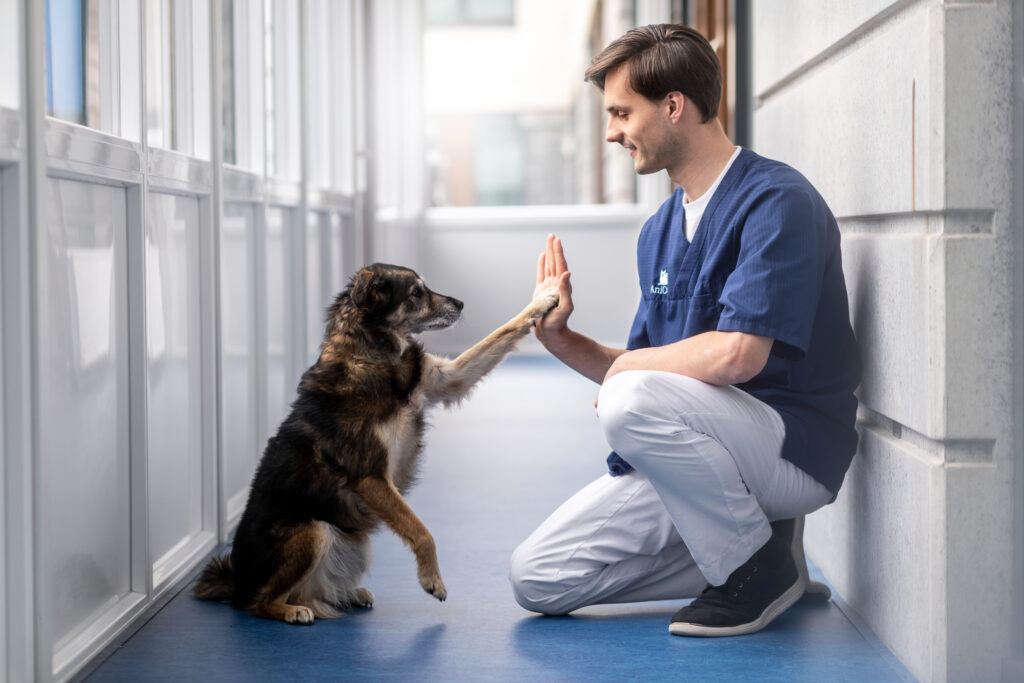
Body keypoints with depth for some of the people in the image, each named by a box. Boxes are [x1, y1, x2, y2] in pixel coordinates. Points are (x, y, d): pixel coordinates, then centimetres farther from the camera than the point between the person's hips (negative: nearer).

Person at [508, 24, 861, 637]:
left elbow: (735, 355, -27)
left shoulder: (776, 201, -15)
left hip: (794, 448, -8)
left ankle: (762, 563, -12)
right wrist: (561, 338, -1)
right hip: (696, 456, 8)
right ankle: (744, 547, 8)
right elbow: (635, 369, 16)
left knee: (635, 398, -35)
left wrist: (628, 365, -10)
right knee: (538, 580, -1)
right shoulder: (660, 230, 13)